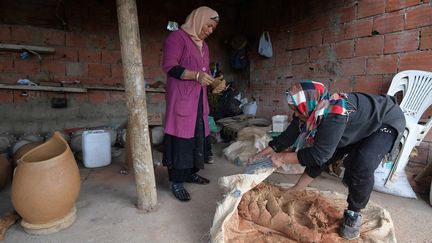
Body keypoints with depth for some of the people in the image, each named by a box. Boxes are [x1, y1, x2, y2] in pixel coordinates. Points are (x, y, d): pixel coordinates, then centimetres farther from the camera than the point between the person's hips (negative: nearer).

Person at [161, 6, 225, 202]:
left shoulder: (203, 44, 20)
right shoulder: (177, 37, -5)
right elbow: (169, 66, -15)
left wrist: (214, 82, 4)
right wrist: (196, 75, -24)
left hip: (199, 99, 8)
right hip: (181, 98, -8)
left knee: (197, 135, 9)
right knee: (181, 137, -8)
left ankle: (191, 172, 23)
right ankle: (177, 182, 0)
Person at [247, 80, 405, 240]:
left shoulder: (335, 115, -41)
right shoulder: (312, 110, -16)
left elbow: (319, 154, -37)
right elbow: (289, 134, -6)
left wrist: (283, 158, -28)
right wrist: (263, 154, -2)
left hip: (388, 122, -7)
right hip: (359, 123, 8)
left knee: (362, 164, -29)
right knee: (323, 155, 4)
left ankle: (354, 213, -6)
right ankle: (295, 191, 18)